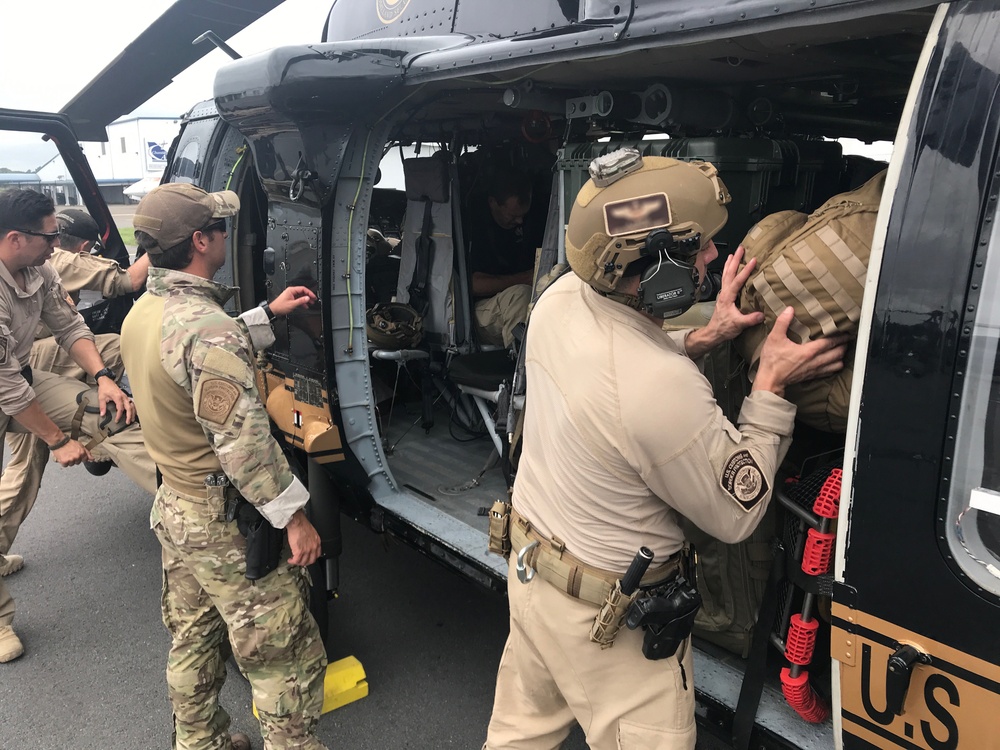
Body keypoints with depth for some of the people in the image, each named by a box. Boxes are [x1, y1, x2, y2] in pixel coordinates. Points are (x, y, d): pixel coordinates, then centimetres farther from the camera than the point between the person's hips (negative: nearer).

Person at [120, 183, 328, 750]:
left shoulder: (143, 312, 3)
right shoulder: (208, 328, -28)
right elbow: (243, 442, -29)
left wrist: (268, 315, 16)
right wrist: (294, 516, -21)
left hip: (174, 509, 10)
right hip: (226, 526, -10)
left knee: (193, 641, 26)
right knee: (284, 657, 5)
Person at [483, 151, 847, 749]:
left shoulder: (561, 297, -13)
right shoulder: (669, 391, -36)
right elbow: (736, 513, -17)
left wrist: (704, 338, -3)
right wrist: (772, 388, -14)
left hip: (529, 562, 7)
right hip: (608, 620, -7)